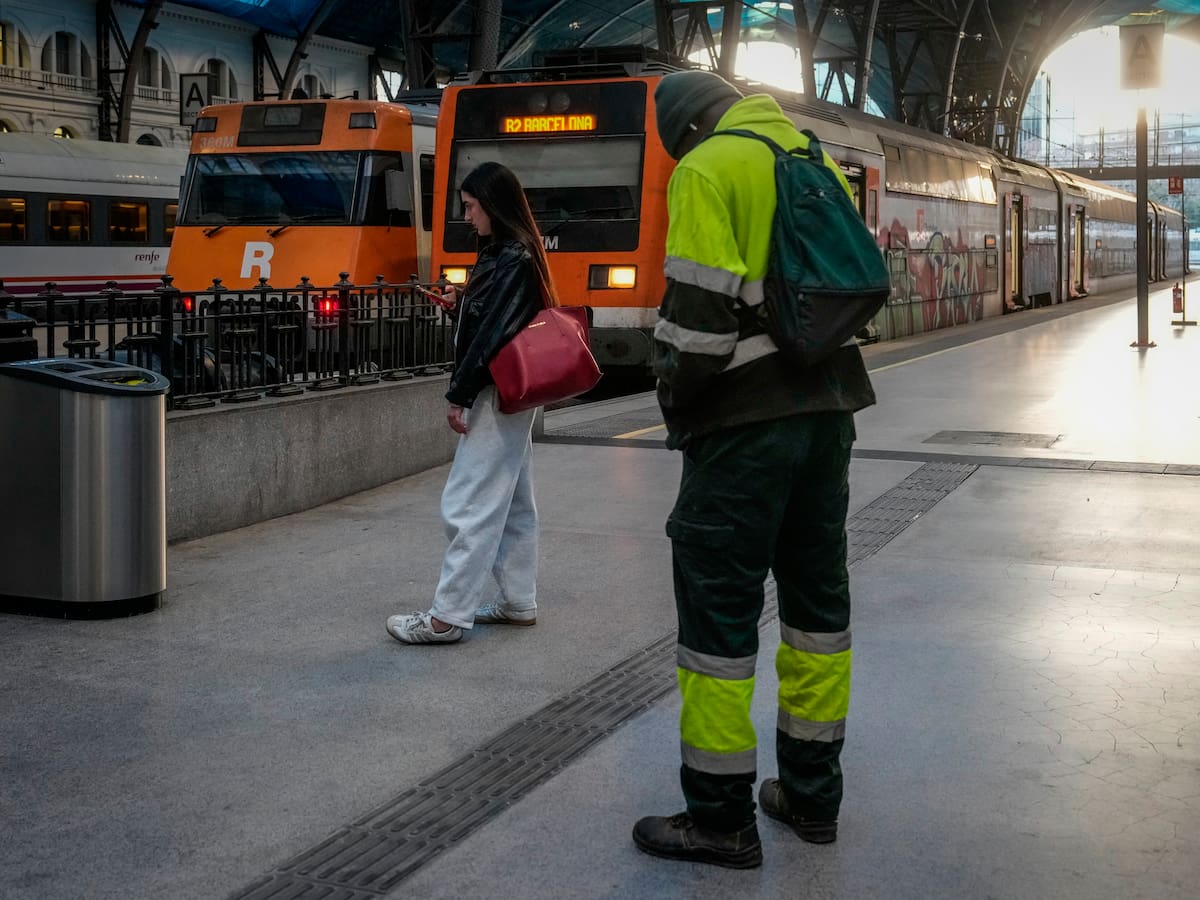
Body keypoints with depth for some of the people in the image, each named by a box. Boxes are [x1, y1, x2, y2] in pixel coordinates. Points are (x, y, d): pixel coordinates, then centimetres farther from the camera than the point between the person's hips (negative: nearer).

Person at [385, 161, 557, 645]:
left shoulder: (513, 259, -16)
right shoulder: (506, 252, 14)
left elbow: (495, 332, -21)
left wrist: (459, 395, -19)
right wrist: (462, 302, 5)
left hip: (497, 395, -11)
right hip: (511, 393, 11)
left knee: (468, 505, -9)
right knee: (512, 502, 14)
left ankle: (447, 616, -7)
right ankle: (518, 601, 22)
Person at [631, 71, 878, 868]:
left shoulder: (707, 171, -8)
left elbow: (698, 309, -16)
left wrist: (678, 406, -3)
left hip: (746, 421, -8)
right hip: (830, 406, 8)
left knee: (719, 607, -1)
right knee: (818, 592, 14)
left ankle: (721, 816, 5)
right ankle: (812, 793, 24)